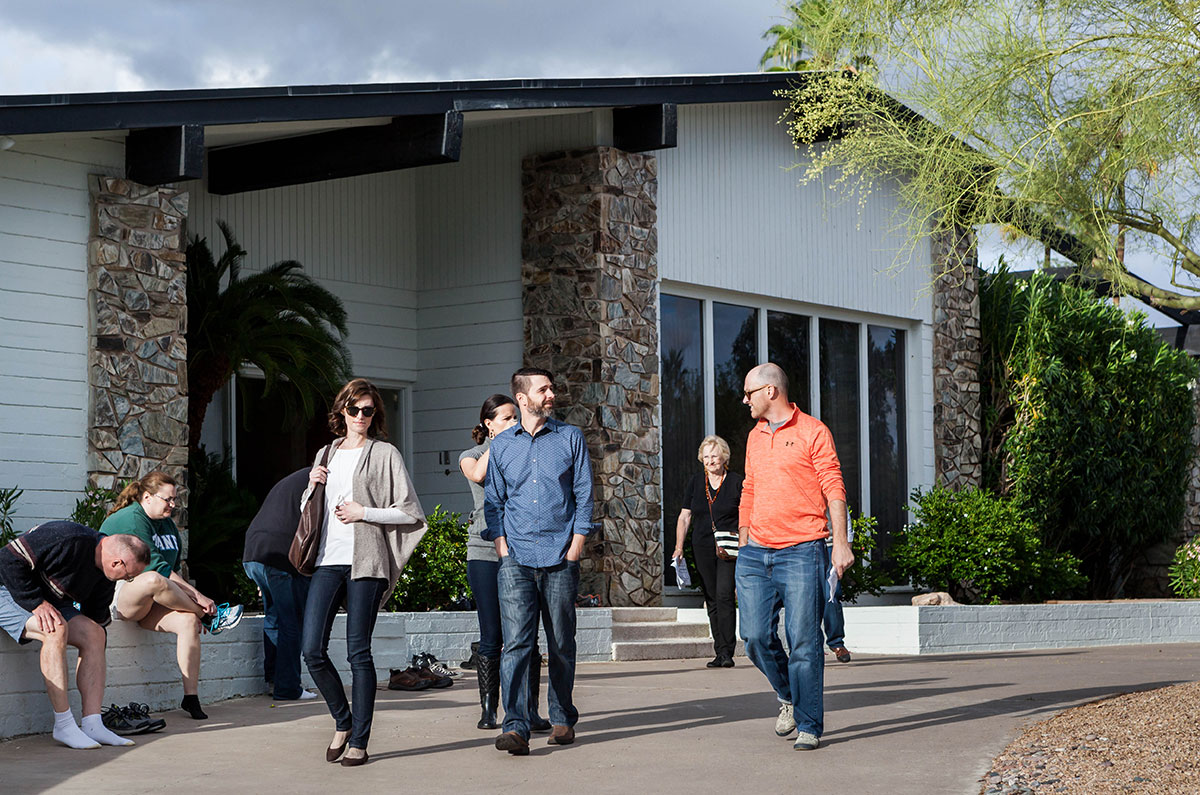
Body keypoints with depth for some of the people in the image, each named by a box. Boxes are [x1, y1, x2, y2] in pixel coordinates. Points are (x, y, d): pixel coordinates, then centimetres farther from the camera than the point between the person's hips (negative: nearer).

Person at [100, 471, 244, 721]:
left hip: (147, 605, 8)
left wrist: (192, 598, 0)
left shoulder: (167, 524, 16)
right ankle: (209, 617, -19)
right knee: (153, 580, -39)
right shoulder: (129, 520, -13)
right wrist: (196, 596, -21)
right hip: (117, 595, -8)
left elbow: (173, 571, 18)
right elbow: (157, 568, -20)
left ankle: (191, 696, -21)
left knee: (188, 620, -22)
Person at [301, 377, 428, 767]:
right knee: (312, 649, -5)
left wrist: (364, 513, -8)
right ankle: (343, 723, 16)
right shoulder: (326, 455, 19)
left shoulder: (385, 454, 4)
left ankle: (359, 742, 2)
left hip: (365, 561, -4)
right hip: (328, 560, 5)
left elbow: (411, 513, 0)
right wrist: (311, 487, 8)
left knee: (358, 652, -5)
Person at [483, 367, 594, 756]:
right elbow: (493, 502, 13)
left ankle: (563, 719, 21)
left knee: (561, 644, 6)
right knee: (516, 643, -11)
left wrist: (575, 546, -3)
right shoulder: (501, 445, 11)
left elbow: (584, 495, 6)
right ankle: (516, 728, -16)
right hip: (516, 561, 0)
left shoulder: (570, 438, 8)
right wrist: (502, 546, 1)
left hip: (560, 559, 0)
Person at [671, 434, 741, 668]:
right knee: (712, 600, 5)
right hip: (702, 548, 4)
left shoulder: (736, 482, 0)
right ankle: (719, 652, 10)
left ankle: (727, 652, -13)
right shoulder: (695, 482, 9)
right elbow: (684, 517, 12)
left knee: (724, 595, -15)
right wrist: (679, 547, 2)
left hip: (729, 549, -4)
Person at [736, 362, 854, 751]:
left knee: (803, 642, -6)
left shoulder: (813, 432, -1)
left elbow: (833, 489, -4)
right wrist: (743, 541, 21)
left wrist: (840, 542, -12)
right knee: (756, 637, -2)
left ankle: (809, 726, 2)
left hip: (801, 551, -6)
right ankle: (788, 696, 24)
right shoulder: (754, 437, 18)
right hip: (756, 554, 6)